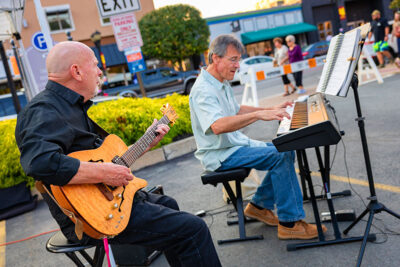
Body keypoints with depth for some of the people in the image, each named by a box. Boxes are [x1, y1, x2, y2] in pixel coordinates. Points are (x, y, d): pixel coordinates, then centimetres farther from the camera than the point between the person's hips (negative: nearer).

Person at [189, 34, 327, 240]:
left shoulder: (222, 83, 13)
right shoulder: (203, 90, -21)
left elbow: (237, 111, 27)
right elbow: (218, 126, -38)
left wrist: (271, 109, 20)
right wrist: (259, 115, -42)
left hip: (236, 143, 10)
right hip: (220, 155, -10)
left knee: (287, 151, 5)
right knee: (281, 157, -21)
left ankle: (259, 205, 13)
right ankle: (289, 223, -12)